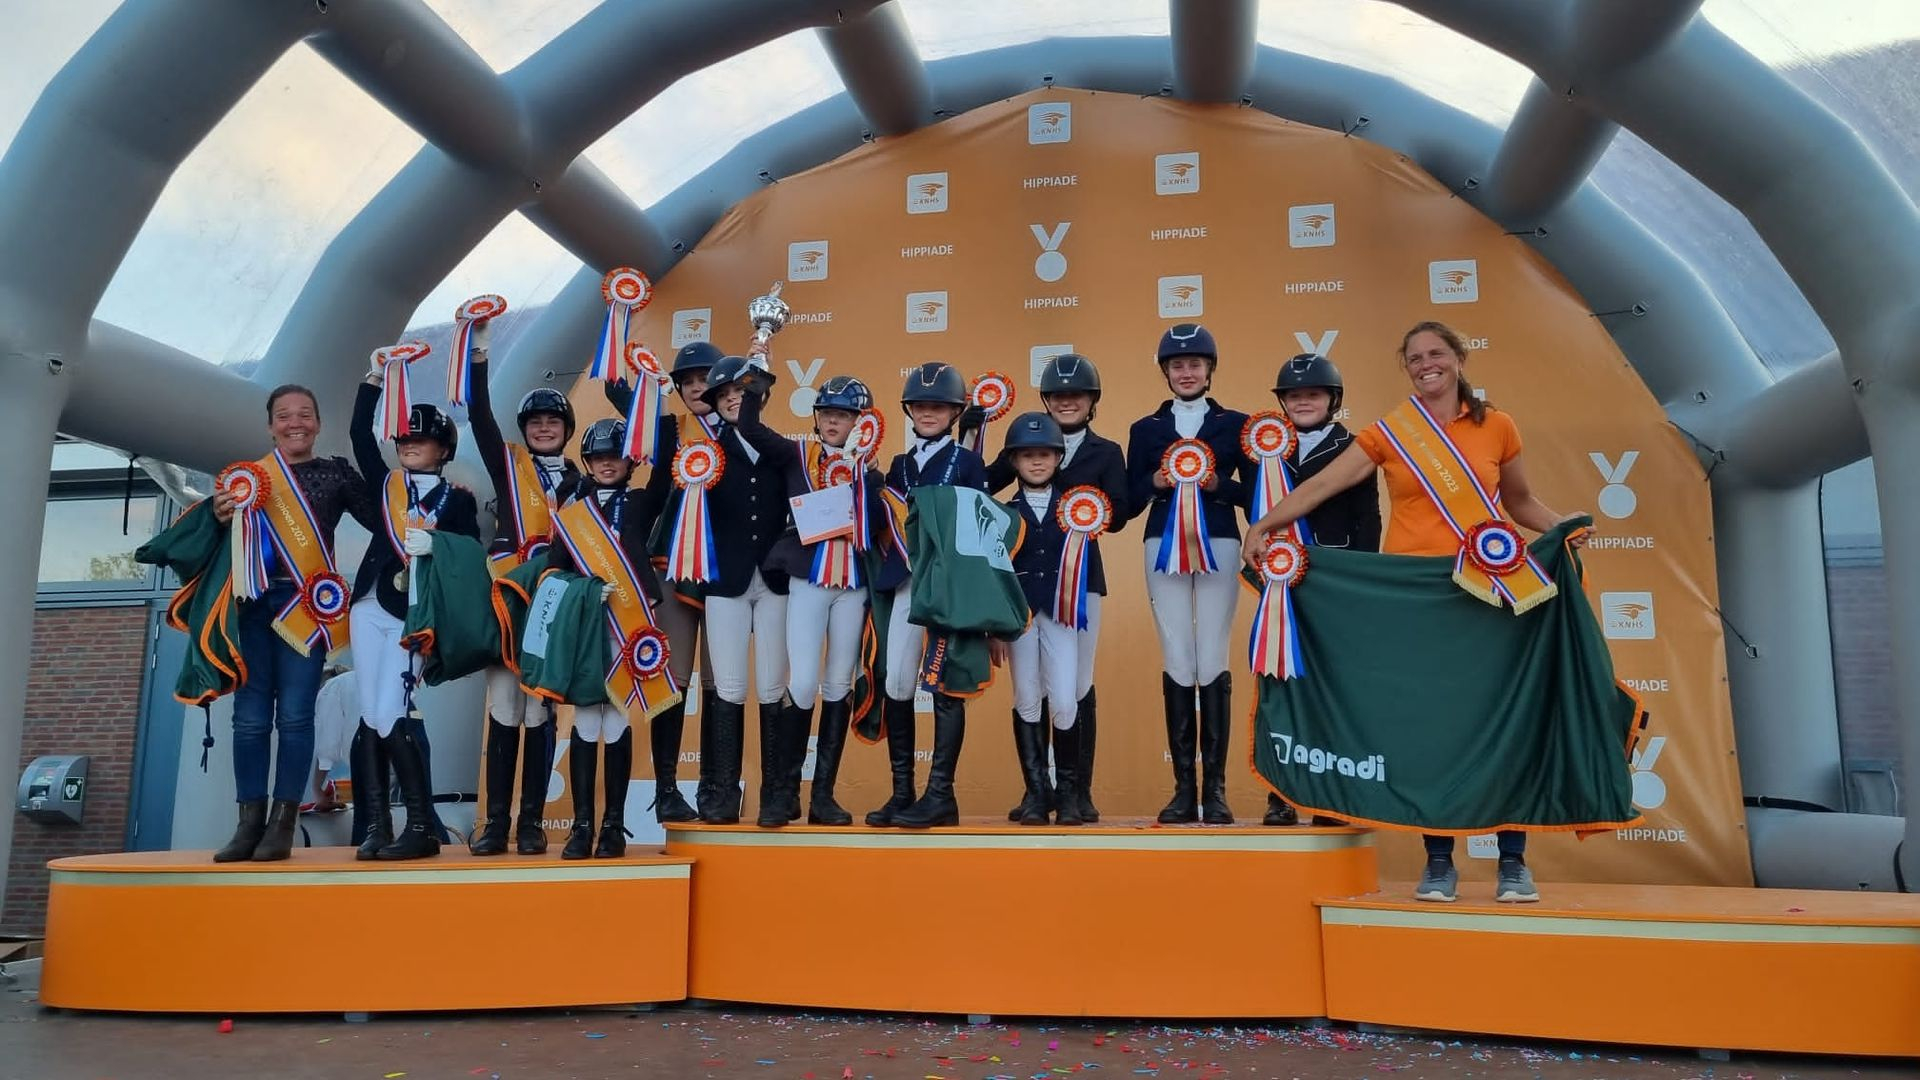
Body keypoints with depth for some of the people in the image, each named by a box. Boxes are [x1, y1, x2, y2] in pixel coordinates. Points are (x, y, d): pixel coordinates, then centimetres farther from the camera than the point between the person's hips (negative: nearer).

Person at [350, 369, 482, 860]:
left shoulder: (457, 499, 3)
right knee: (371, 717, 3)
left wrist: (435, 545, -20)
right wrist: (376, 376, 5)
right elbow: (360, 432, 8)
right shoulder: (385, 484, 14)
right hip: (369, 608, 5)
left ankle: (422, 828, -5)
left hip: (412, 615, -5)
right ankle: (377, 827, 7)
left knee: (391, 718, -12)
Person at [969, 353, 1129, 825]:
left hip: (1080, 576, -1)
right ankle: (1038, 788, 13)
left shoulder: (1106, 453, 7)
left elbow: (1118, 516, -4)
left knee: (1078, 685, 0)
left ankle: (1080, 790, 11)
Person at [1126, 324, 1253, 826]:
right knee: (1177, 663, -2)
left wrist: (1217, 483, -13)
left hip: (1219, 546, -1)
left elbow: (1252, 491, 5)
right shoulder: (1145, 428, 13)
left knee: (1213, 662, -5)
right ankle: (1183, 789, 3)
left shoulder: (1236, 423, 9)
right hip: (1164, 548, 1)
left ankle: (1215, 789, -1)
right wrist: (1155, 481, -11)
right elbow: (1132, 497, 8)